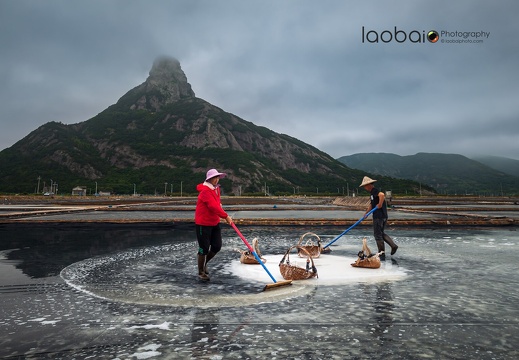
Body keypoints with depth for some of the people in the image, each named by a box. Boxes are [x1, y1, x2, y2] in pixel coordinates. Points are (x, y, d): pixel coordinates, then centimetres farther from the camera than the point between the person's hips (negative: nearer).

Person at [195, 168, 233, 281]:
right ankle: (201, 272, 20)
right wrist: (226, 216, -32)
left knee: (217, 246, 8)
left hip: (215, 223, 8)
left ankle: (204, 262, 34)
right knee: (204, 249, 1)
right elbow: (213, 206, -31)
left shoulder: (216, 188, 8)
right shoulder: (205, 191, -21)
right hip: (203, 224, -8)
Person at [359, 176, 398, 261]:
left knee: (378, 235, -1)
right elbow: (371, 205, 23)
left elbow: (382, 195, -35)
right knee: (381, 233, 20)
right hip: (384, 216, 10)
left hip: (378, 217, -10)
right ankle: (393, 245, 11)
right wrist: (366, 212, 12)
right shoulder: (372, 193, 18)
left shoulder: (374, 191, -13)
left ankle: (382, 254, 5)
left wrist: (380, 204, -24)